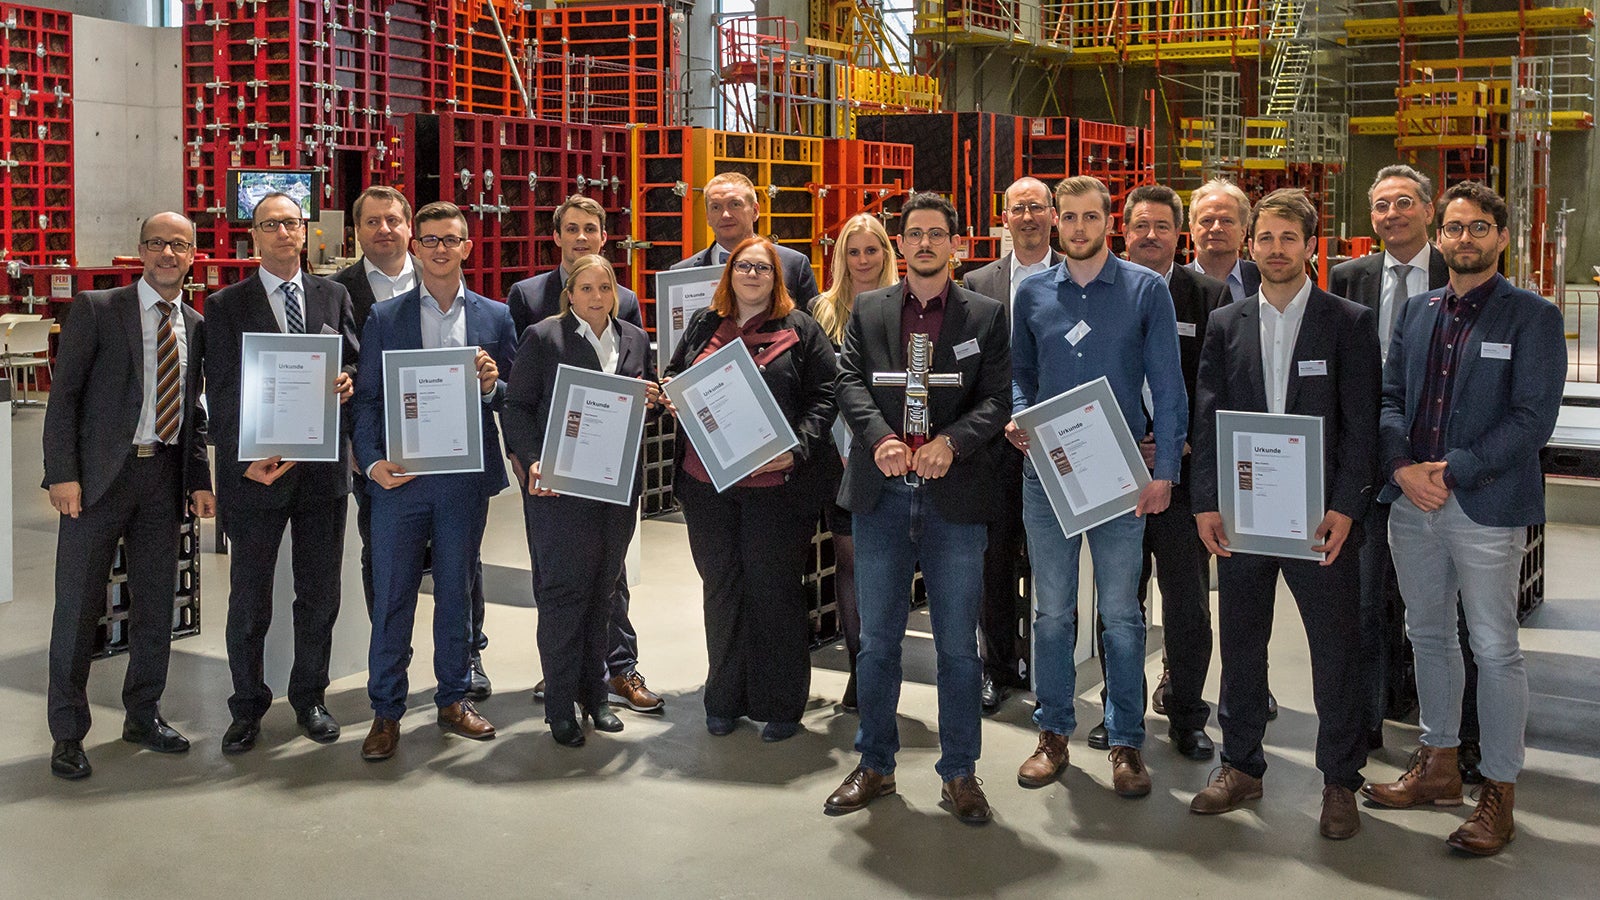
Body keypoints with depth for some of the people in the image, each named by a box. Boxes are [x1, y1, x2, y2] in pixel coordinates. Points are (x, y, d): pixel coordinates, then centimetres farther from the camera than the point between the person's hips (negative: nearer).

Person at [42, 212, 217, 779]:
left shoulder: (195, 326, 12)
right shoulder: (96, 309, -3)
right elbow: (64, 395, -5)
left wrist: (200, 479, 8)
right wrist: (63, 474, -12)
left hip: (165, 476, 5)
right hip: (101, 475, -4)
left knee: (157, 604, 11)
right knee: (79, 605, 1)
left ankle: (143, 716, 26)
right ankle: (67, 733, 13)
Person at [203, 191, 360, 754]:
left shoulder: (335, 296, 9)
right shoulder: (226, 305, 1)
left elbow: (356, 365, 12)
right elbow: (221, 391, -3)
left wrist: (347, 383, -12)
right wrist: (244, 459, -14)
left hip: (322, 469, 2)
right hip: (254, 470, -2)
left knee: (320, 595, 11)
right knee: (249, 600, 6)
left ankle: (310, 697, 26)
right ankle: (248, 707, 21)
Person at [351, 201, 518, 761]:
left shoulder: (495, 317, 8)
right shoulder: (384, 318, 5)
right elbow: (366, 398, 3)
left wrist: (493, 386, -14)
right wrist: (372, 461, -11)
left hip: (465, 478, 1)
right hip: (399, 478, -1)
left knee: (457, 592, 11)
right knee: (391, 596, 2)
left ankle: (454, 700, 25)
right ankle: (386, 713, 13)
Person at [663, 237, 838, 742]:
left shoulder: (799, 330, 2)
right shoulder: (703, 325, 13)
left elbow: (824, 396, -3)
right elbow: (674, 376, 25)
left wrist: (797, 448, -16)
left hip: (775, 482, -4)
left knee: (774, 588, 1)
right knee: (721, 587, 10)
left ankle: (781, 705, 12)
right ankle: (725, 700, 22)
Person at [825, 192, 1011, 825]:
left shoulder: (987, 316, 6)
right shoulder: (867, 311, 11)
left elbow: (996, 398, -3)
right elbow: (850, 383, -1)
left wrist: (949, 443, -20)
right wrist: (880, 438, -19)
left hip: (955, 493, -1)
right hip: (881, 493, 2)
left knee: (957, 643, 6)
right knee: (877, 639, 10)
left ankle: (960, 772, 18)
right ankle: (875, 766, 23)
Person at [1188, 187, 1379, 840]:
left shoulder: (1349, 322, 0)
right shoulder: (1225, 324, 8)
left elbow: (1361, 422, -4)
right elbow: (1207, 418, 6)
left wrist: (1344, 508, -12)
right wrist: (1206, 503, -2)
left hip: (1320, 513, -3)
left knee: (1336, 650, 4)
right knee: (1240, 644, 12)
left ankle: (1339, 780, 19)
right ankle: (1241, 767, 26)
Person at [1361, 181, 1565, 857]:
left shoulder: (1532, 317, -3)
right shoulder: (1416, 311, 13)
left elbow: (1533, 418, -11)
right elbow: (1389, 396, 10)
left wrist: (1452, 472, -16)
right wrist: (1403, 466, -8)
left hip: (1486, 505, -5)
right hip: (1411, 501, 5)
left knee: (1494, 649, 0)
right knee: (1428, 635, 15)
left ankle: (1499, 794, 11)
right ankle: (1438, 765, 29)